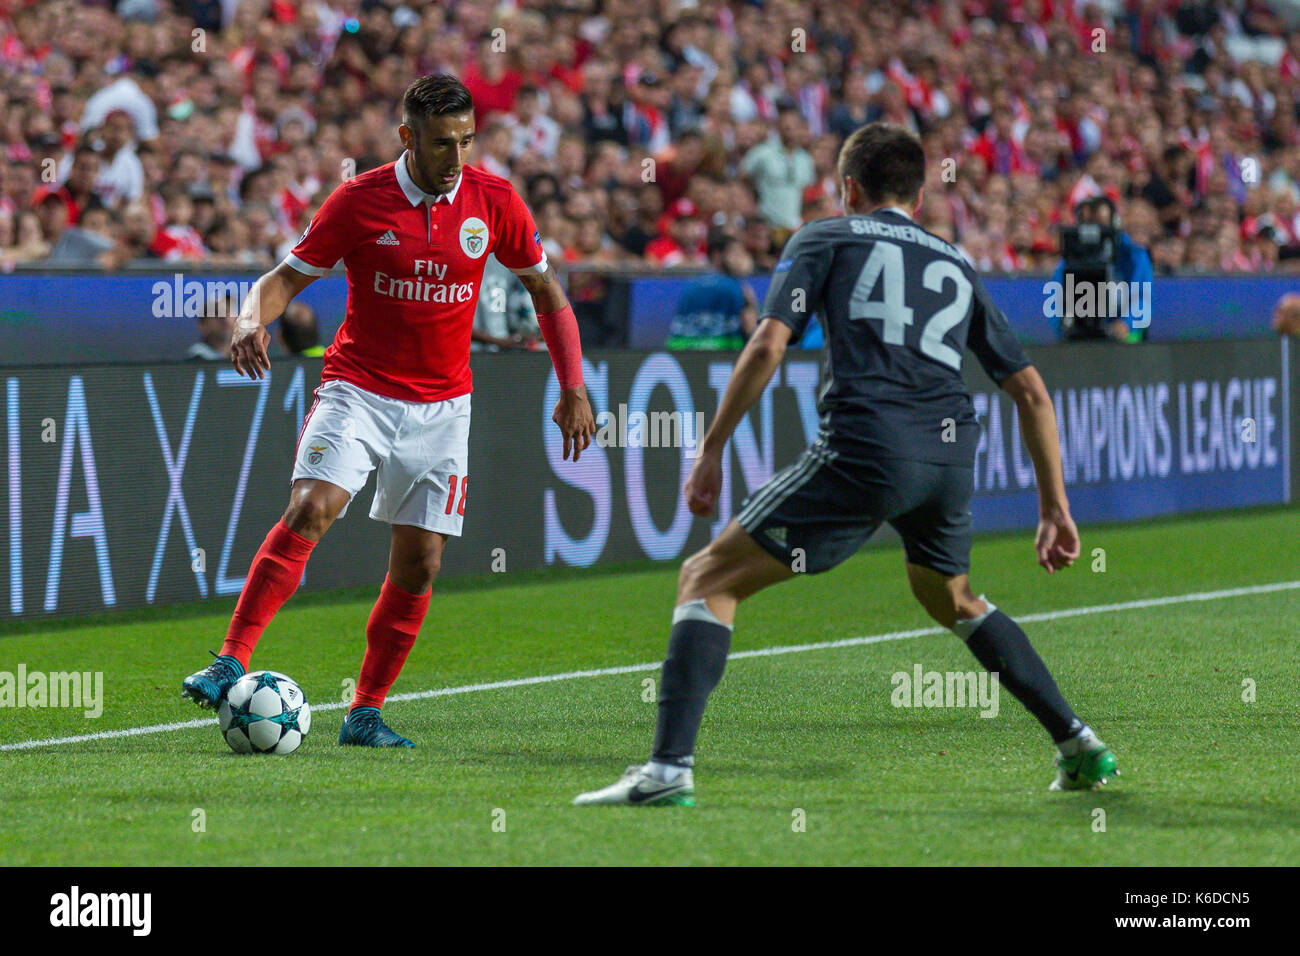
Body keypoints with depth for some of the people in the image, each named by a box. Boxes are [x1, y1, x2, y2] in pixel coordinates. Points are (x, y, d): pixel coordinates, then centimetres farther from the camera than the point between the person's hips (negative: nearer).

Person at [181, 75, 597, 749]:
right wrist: (252, 320, -26)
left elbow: (545, 290, 9)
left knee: (419, 563, -2)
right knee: (309, 510, -24)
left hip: (441, 405, 3)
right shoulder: (361, 200, -9)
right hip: (358, 387, -3)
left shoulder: (493, 201, -2)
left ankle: (366, 713, 10)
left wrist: (573, 390, 2)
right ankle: (231, 663, -25)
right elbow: (287, 276, -3)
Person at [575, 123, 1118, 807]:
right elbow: (1032, 394, 23)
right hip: (951, 455, 5)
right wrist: (1055, 508, 27)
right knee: (953, 601, 34)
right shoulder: (956, 268, 27)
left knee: (707, 579, 4)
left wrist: (711, 452, 3)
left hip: (864, 449, -5)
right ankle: (1079, 747, 28)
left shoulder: (825, 239, 15)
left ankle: (670, 768, -12)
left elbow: (768, 345, 0)